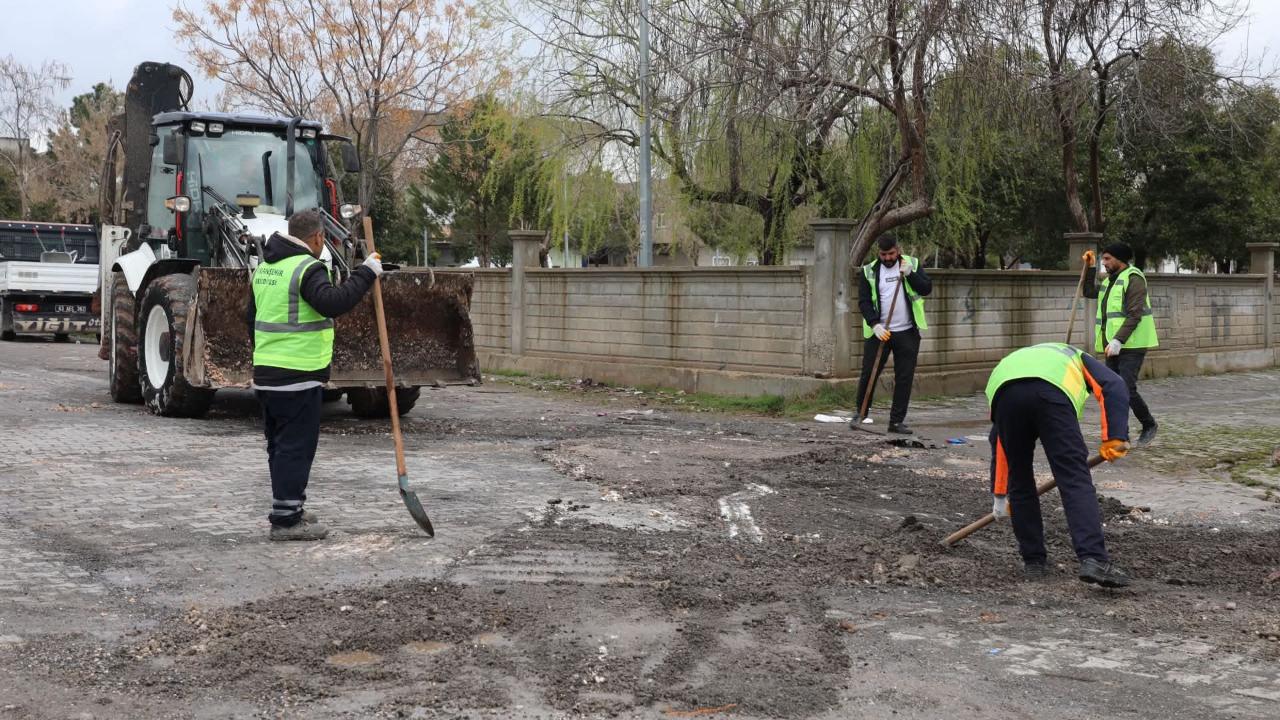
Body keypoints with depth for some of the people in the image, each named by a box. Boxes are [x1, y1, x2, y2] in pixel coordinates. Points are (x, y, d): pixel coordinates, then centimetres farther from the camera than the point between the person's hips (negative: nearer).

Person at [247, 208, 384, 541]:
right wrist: (366, 274, -21)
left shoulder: (265, 266, 16)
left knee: (280, 444, 17)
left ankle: (289, 508, 28)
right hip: (298, 375, -9)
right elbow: (333, 302, -28)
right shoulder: (307, 267, -13)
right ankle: (286, 519, -2)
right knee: (296, 447, -4)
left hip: (265, 374, 9)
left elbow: (253, 316, 24)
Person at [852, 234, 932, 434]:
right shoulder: (869, 271, 2)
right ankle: (861, 414, 21)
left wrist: (909, 274, -18)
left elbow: (927, 289, -4)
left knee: (904, 378, 1)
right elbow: (864, 301, -3)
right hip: (878, 331, -1)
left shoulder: (912, 264, 5)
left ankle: (897, 421, 8)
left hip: (907, 333, 1)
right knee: (868, 374, 2)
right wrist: (875, 324, -16)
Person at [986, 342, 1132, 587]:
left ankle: (1033, 562, 23)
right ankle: (1094, 560, -13)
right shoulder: (1077, 358, 41)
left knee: (1020, 484, 18)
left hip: (1003, 390, 3)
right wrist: (1115, 438, 8)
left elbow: (998, 443, 46)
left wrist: (999, 496, 52)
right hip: (1052, 391, -3)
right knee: (1076, 480, -2)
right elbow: (1113, 387, 16)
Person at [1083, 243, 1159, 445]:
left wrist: (1118, 341, -25)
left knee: (1127, 389, -14)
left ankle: (1149, 425, 7)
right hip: (1114, 346, 9)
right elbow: (1089, 292, 31)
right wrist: (1090, 267, 20)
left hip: (1132, 345, -9)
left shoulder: (1133, 278, -10)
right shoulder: (1111, 280, 18)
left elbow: (1135, 315, -18)